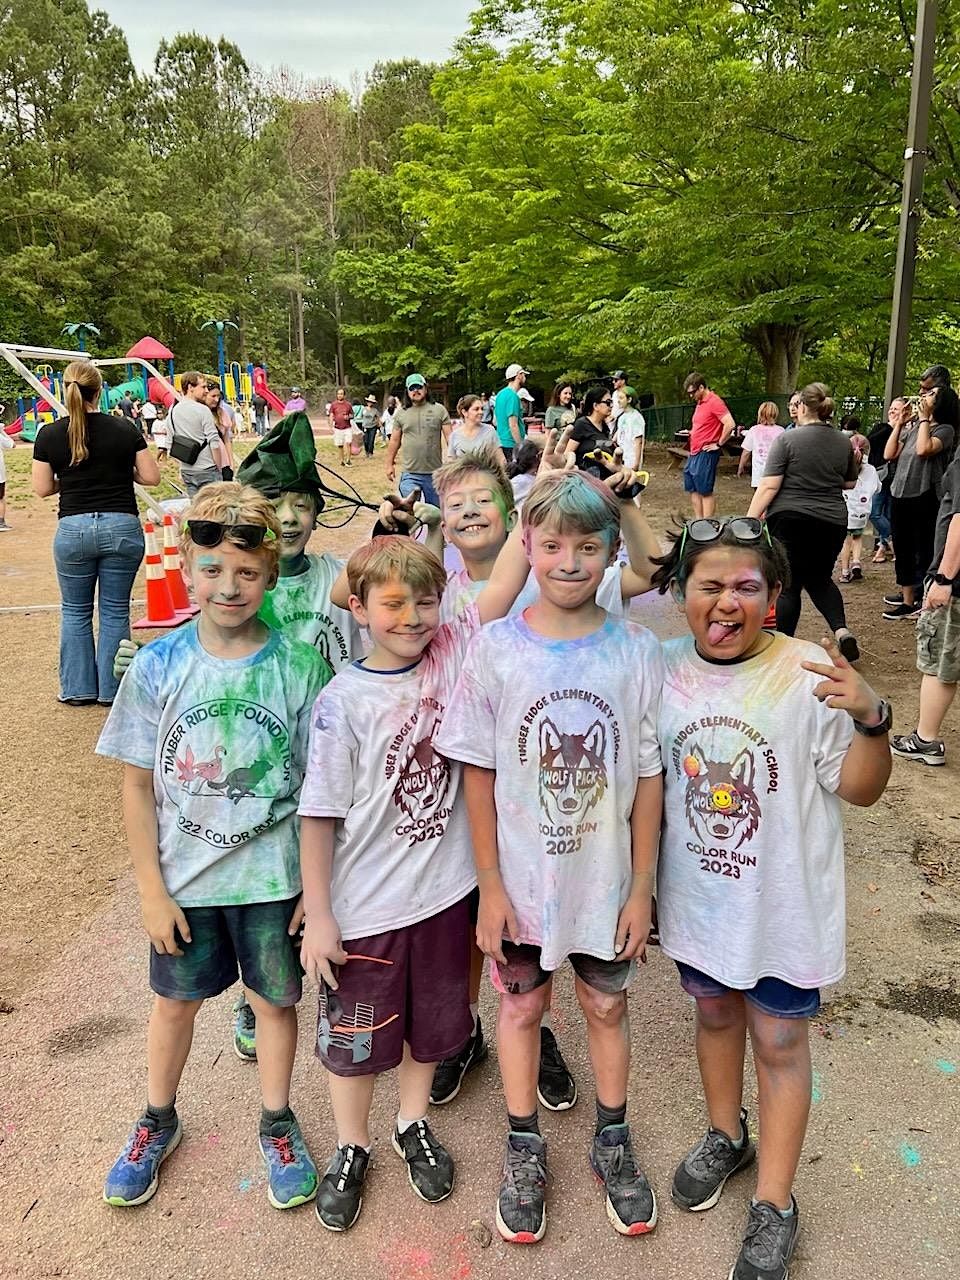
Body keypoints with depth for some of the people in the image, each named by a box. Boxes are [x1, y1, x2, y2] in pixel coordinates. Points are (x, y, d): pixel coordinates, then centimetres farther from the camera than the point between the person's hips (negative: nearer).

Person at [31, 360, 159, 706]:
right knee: (115, 612, 9)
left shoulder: (50, 434, -2)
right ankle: (112, 689, 15)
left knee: (75, 611, 15)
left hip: (73, 529, 0)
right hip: (122, 527, 0)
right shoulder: (124, 429, -2)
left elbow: (42, 488, 3)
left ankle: (78, 689, 21)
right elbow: (151, 476, 1)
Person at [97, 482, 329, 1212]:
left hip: (275, 877, -1)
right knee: (176, 1000, 21)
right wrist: (152, 890, -5)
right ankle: (158, 1121, 47)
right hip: (185, 879, 1)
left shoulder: (300, 666, -13)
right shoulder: (158, 667, -11)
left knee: (277, 999, 16)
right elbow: (138, 785, -4)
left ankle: (277, 1125, 42)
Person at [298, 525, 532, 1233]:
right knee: (355, 1034, 18)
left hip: (442, 891, 4)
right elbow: (319, 814, -14)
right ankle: (352, 1146, 44)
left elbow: (503, 587, -13)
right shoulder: (343, 701, -18)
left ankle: (414, 1124, 50)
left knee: (430, 1022, 24)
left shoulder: (452, 655, -7)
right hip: (363, 908, -3)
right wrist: (317, 915, -11)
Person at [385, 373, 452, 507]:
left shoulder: (439, 410, 2)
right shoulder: (401, 413, 6)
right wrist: (389, 465, 9)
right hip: (409, 474, 0)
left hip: (434, 473, 0)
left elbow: (449, 437, -1)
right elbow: (394, 441, 10)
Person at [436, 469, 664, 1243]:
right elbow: (478, 773, -6)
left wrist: (641, 887, -3)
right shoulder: (497, 649, -11)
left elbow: (648, 777, -4)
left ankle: (613, 1141, 43)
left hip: (605, 880, 1)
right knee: (522, 1005, 17)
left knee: (607, 1005, 19)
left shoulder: (636, 652, -9)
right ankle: (525, 1150, 40)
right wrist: (490, 883, -6)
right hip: (523, 881, 0)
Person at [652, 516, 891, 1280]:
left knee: (779, 1042, 12)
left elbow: (860, 789, -14)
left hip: (783, 906, -3)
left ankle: (775, 1208, 32)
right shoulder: (665, 667, -7)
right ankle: (726, 1138, 50)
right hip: (697, 896, 4)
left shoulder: (809, 675, -19)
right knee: (714, 1014, 23)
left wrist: (872, 717, -31)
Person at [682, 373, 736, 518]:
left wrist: (719, 444, -16)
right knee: (693, 490, 12)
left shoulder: (714, 402, -14)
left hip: (705, 455, -10)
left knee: (706, 492, -5)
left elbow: (730, 424, -23)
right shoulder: (700, 402, 14)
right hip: (694, 454, 10)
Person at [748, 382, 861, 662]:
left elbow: (769, 486, -13)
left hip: (789, 520, -4)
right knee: (820, 578, 21)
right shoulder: (843, 443, 6)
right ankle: (841, 629, 3)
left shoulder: (787, 439, -8)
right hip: (832, 523, 4)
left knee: (787, 585, 5)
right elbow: (850, 483, 18)